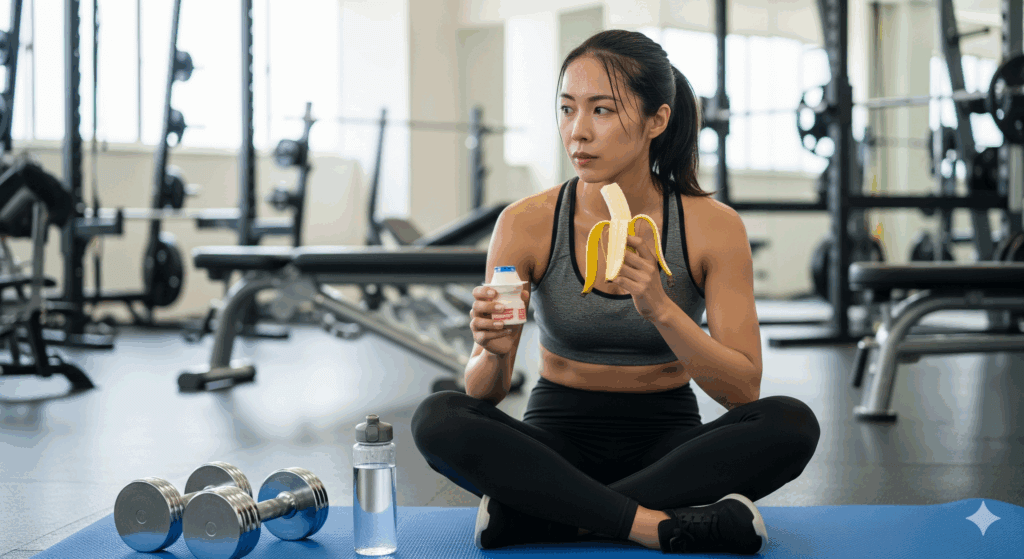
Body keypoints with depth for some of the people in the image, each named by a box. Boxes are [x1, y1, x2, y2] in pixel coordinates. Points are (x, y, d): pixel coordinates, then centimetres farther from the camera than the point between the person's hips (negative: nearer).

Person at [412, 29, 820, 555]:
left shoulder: (712, 226, -9)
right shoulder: (526, 223, -9)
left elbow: (744, 391, -13)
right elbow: (483, 395, -6)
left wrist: (661, 310, -29)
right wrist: (494, 352, -31)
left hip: (666, 444, 1)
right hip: (557, 441, 0)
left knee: (792, 423, -29)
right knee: (437, 418, -28)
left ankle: (531, 515, -27)